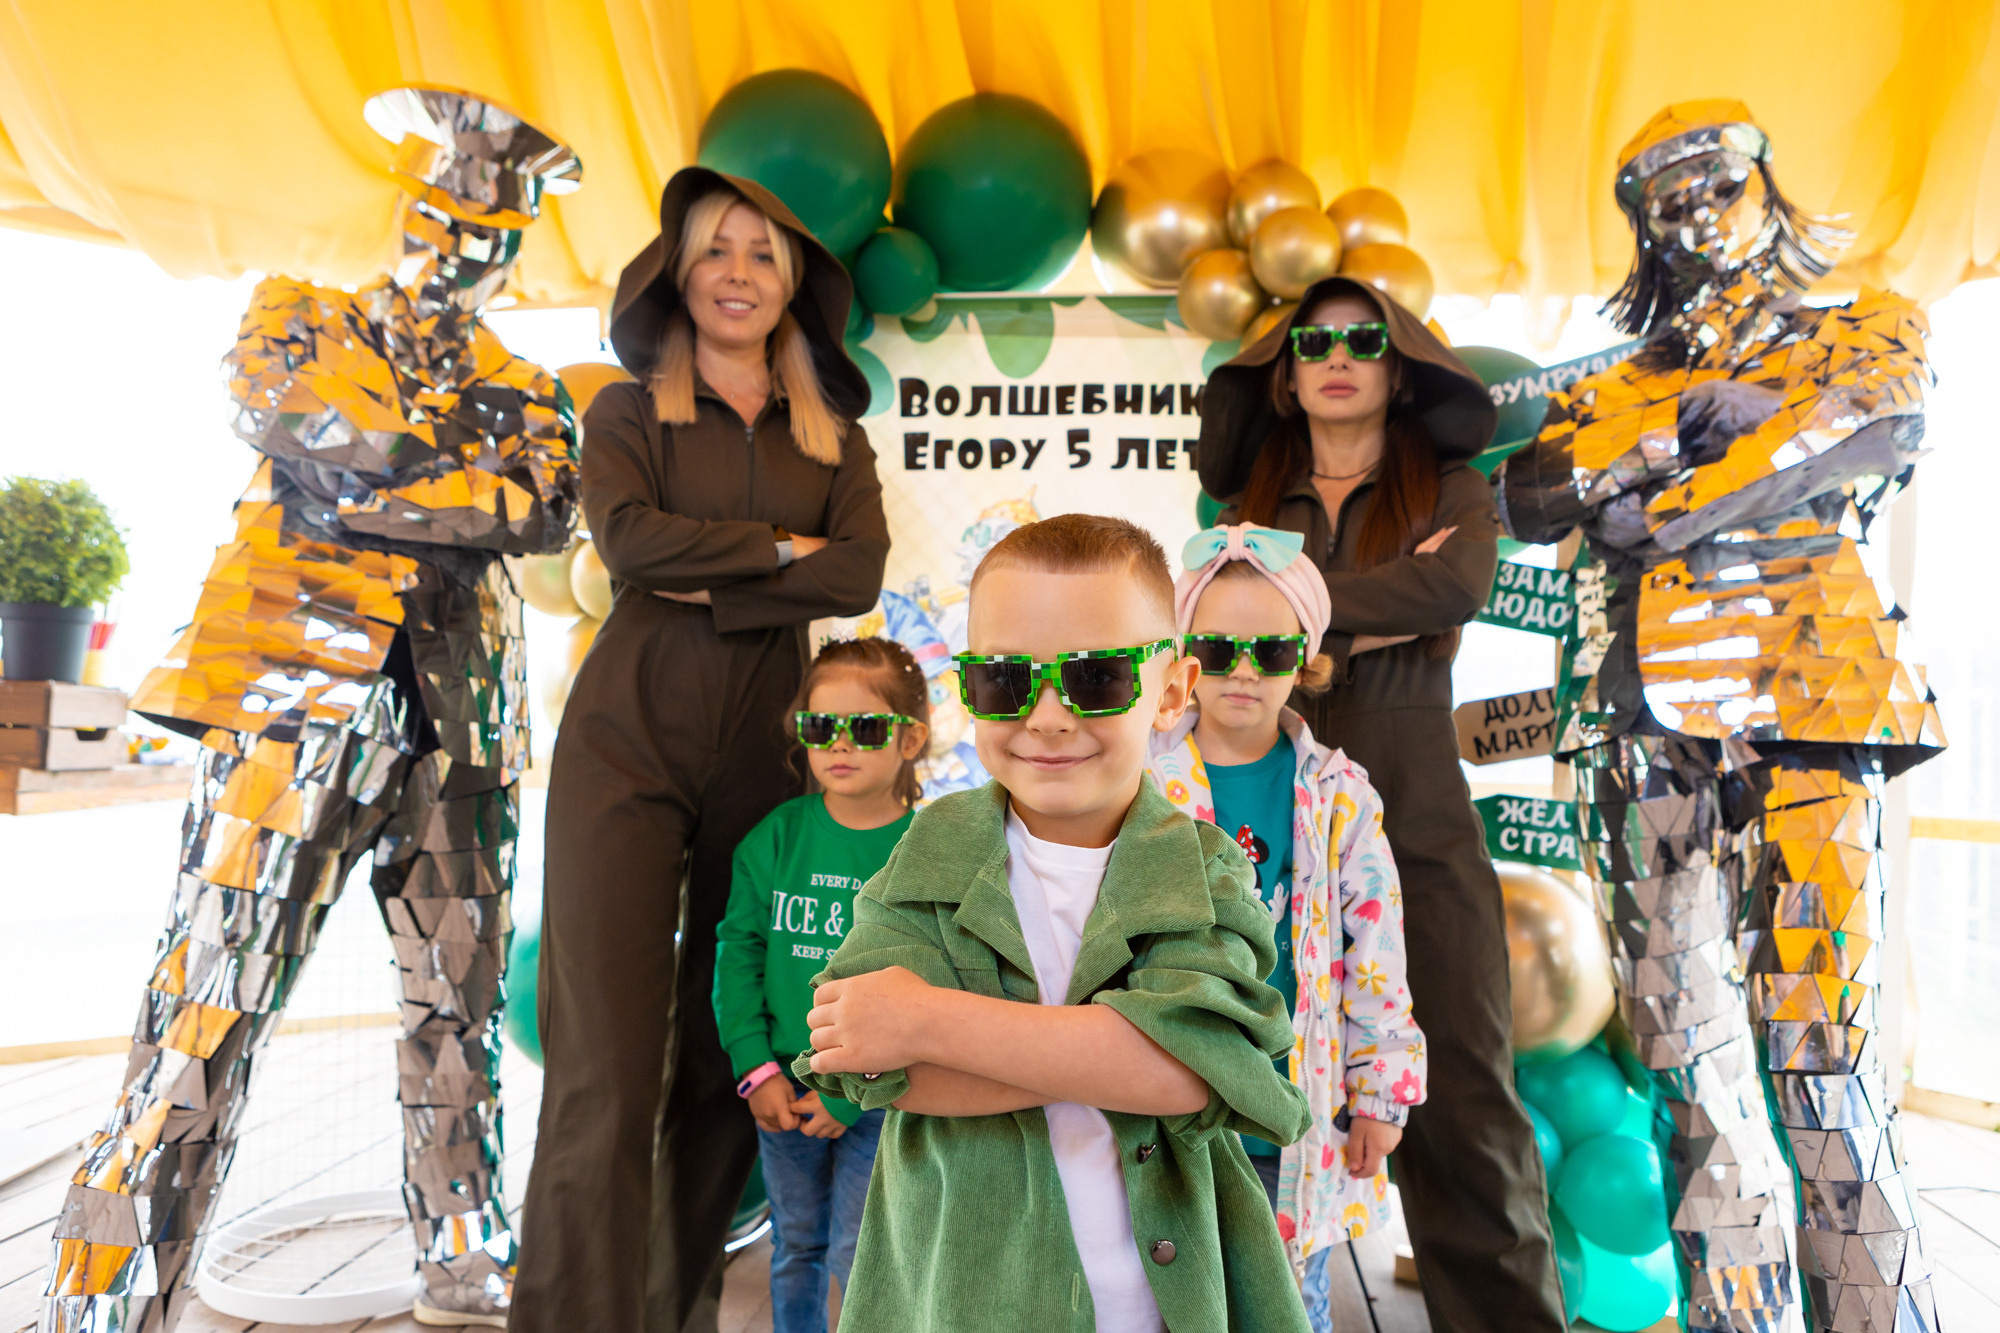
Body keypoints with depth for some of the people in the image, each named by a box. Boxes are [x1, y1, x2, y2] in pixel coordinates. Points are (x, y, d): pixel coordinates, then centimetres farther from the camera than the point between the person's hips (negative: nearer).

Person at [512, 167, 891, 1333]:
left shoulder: (836, 436, 14)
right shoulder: (629, 411, 10)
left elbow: (859, 577, -3)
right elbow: (629, 537, -10)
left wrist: (711, 584, -10)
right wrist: (778, 547, -5)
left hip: (762, 747, 2)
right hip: (628, 740, -2)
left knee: (729, 1052, 7)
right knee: (606, 1059, -5)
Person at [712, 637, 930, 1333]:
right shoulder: (777, 836, -3)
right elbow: (738, 948, -1)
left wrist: (851, 1093, -15)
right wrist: (756, 1068, -9)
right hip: (783, 1088, 3)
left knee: (855, 1255, 3)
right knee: (796, 1246, 18)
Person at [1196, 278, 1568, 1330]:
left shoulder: (1451, 491, 11)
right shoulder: (1253, 504, 15)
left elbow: (1461, 586, -11)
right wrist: (1376, 616, -9)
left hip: (1417, 824, -1)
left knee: (1462, 1099, 0)